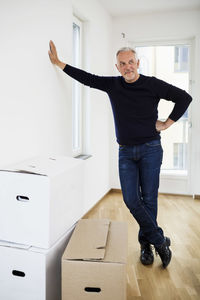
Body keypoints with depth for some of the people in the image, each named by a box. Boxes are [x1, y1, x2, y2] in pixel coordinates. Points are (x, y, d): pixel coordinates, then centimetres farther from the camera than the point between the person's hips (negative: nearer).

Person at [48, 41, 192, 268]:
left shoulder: (153, 84, -4)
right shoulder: (112, 85, 6)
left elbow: (184, 98, -1)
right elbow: (86, 77, 13)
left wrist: (167, 123, -4)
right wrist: (58, 62, 14)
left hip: (150, 149, -3)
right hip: (125, 151, 3)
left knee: (148, 199, 2)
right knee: (131, 199, -2)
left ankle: (146, 243, 22)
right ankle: (160, 240, 13)